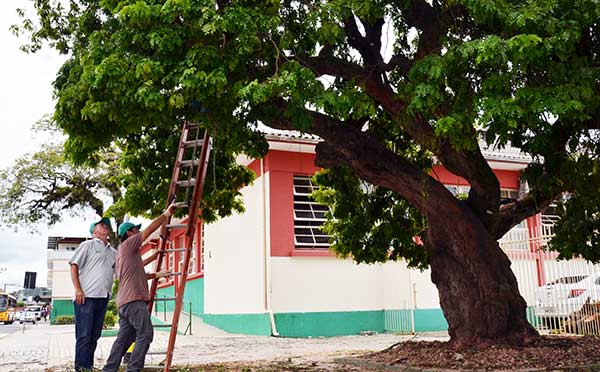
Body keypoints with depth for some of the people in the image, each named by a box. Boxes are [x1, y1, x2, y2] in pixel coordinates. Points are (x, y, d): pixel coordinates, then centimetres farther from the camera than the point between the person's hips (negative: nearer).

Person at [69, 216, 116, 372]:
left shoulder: (113, 252, 21)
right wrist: (77, 289, -11)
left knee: (94, 335, 9)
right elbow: (74, 266, 0)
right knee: (84, 335, -6)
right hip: (86, 296, -6)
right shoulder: (88, 245, 6)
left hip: (103, 298, 6)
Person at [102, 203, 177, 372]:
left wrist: (157, 275, 27)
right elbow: (150, 229, -5)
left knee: (124, 338, 9)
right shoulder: (128, 244, -1)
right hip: (134, 300, -10)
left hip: (125, 302, 10)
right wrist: (167, 213, 2)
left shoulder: (125, 251, 28)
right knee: (145, 334, -12)